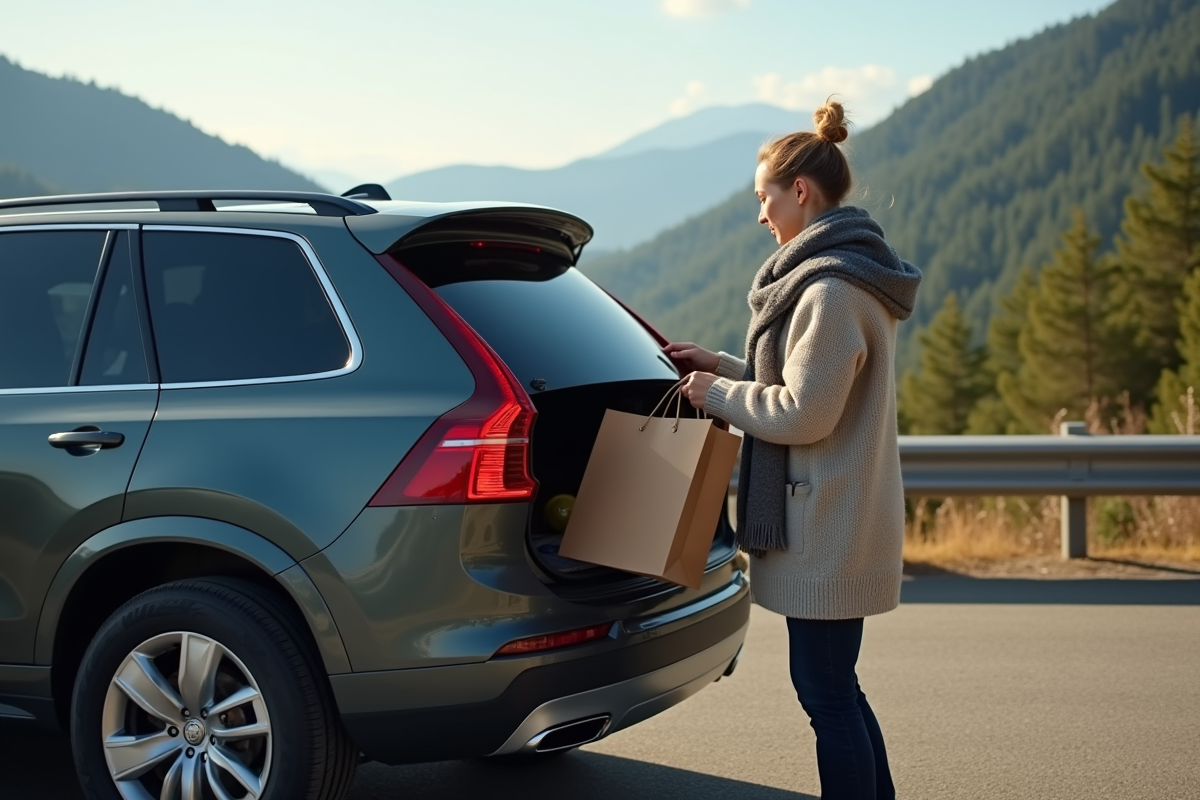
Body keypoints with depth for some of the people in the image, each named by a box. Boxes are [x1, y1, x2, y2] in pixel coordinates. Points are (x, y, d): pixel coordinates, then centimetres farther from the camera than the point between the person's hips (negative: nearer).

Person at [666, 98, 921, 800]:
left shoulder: (831, 290, -18)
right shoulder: (854, 276, 14)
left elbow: (803, 413, -21)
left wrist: (717, 394, -7)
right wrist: (722, 366, 14)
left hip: (825, 527, -11)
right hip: (845, 520, 11)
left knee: (825, 692, -3)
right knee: (835, 687, 18)